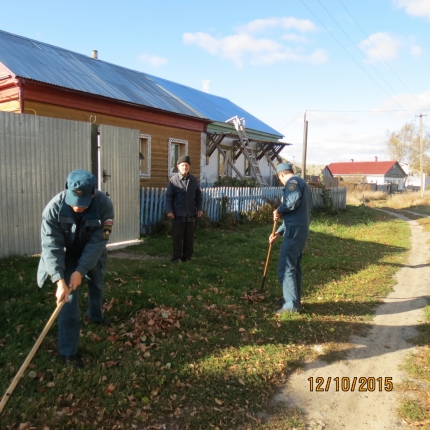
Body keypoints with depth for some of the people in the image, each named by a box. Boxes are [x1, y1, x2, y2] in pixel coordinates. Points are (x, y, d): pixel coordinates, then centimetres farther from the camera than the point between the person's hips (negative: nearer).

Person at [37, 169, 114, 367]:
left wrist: (80, 271, -34)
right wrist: (60, 280, -41)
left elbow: (97, 242, -30)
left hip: (92, 253, 3)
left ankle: (96, 315, 55)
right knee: (69, 299, -10)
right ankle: (68, 351, 3)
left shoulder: (104, 205, -34)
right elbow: (51, 247, -33)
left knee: (96, 284, 24)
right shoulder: (54, 208, -35)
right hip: (66, 254, -2)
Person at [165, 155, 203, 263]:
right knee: (177, 237, 3)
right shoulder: (173, 180, -4)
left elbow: (199, 196, 13)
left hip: (190, 214, 3)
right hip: (178, 214, -3)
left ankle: (187, 257, 21)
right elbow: (168, 196, -5)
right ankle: (176, 257, 13)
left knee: (189, 237, 10)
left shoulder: (193, 180, 6)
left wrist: (199, 208, 4)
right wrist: (169, 211, -12)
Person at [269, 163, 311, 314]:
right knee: (294, 266, 17)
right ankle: (295, 301, 26)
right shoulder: (302, 183, 25)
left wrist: (279, 210, -10)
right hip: (300, 229, 10)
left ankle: (290, 305, -4)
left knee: (285, 268, -8)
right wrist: (278, 232, 24)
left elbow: (293, 201, -29)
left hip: (295, 230, -10)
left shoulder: (293, 181, -6)